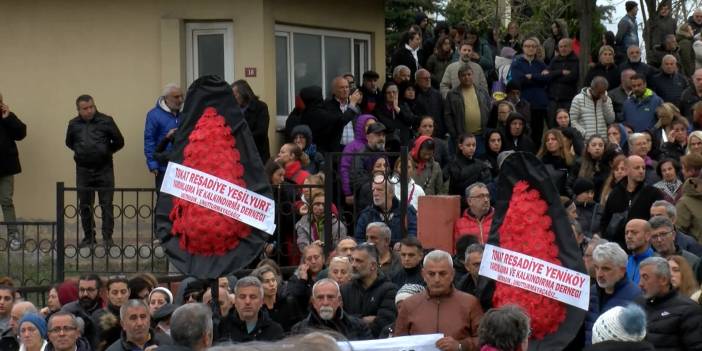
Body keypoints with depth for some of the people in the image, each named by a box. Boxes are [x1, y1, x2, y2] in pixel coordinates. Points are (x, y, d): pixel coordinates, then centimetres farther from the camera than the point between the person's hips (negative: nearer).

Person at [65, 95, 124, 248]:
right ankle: (89, 237, 19)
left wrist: (105, 152, 8)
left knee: (106, 204, -3)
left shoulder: (106, 121, -6)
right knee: (85, 206, 8)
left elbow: (119, 142, 3)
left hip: (104, 169, -3)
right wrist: (81, 152, 12)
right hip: (83, 170, 3)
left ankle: (107, 237, 2)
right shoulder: (74, 125, 2)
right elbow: (69, 143, 20)